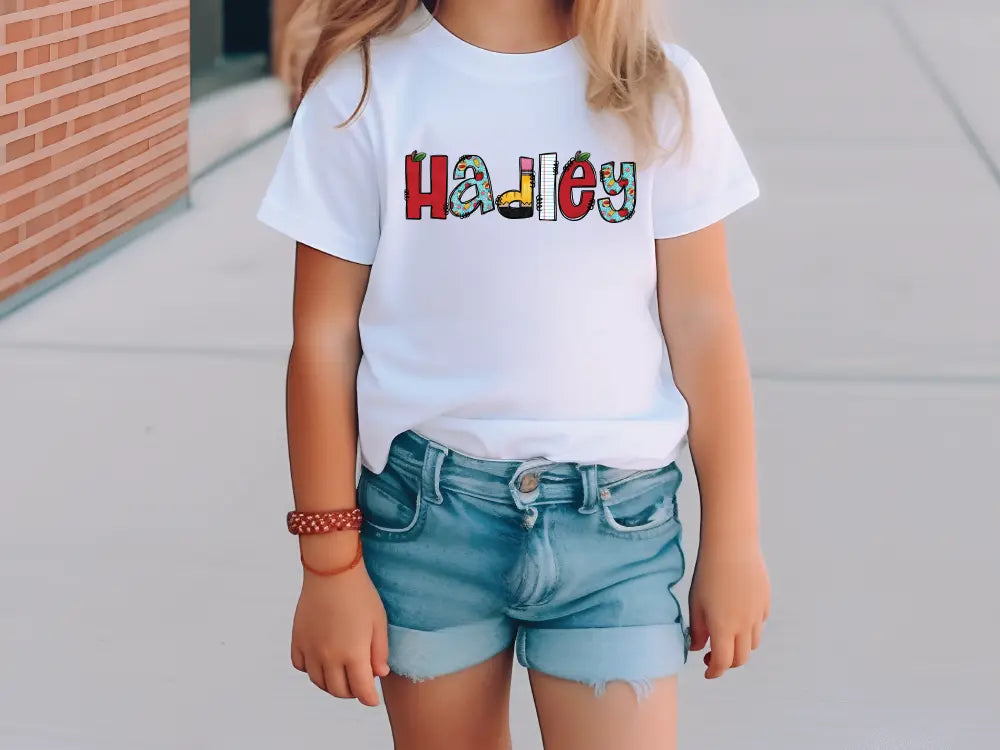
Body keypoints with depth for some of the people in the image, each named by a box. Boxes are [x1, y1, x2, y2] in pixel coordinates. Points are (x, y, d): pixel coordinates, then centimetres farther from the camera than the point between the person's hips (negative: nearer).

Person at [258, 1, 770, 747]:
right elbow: (324, 338, -1)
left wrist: (733, 540, 4)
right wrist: (330, 563, 0)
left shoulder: (659, 91, -2)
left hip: (614, 516, 0)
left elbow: (703, 327, 2)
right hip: (425, 511, 0)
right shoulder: (366, 87, -5)